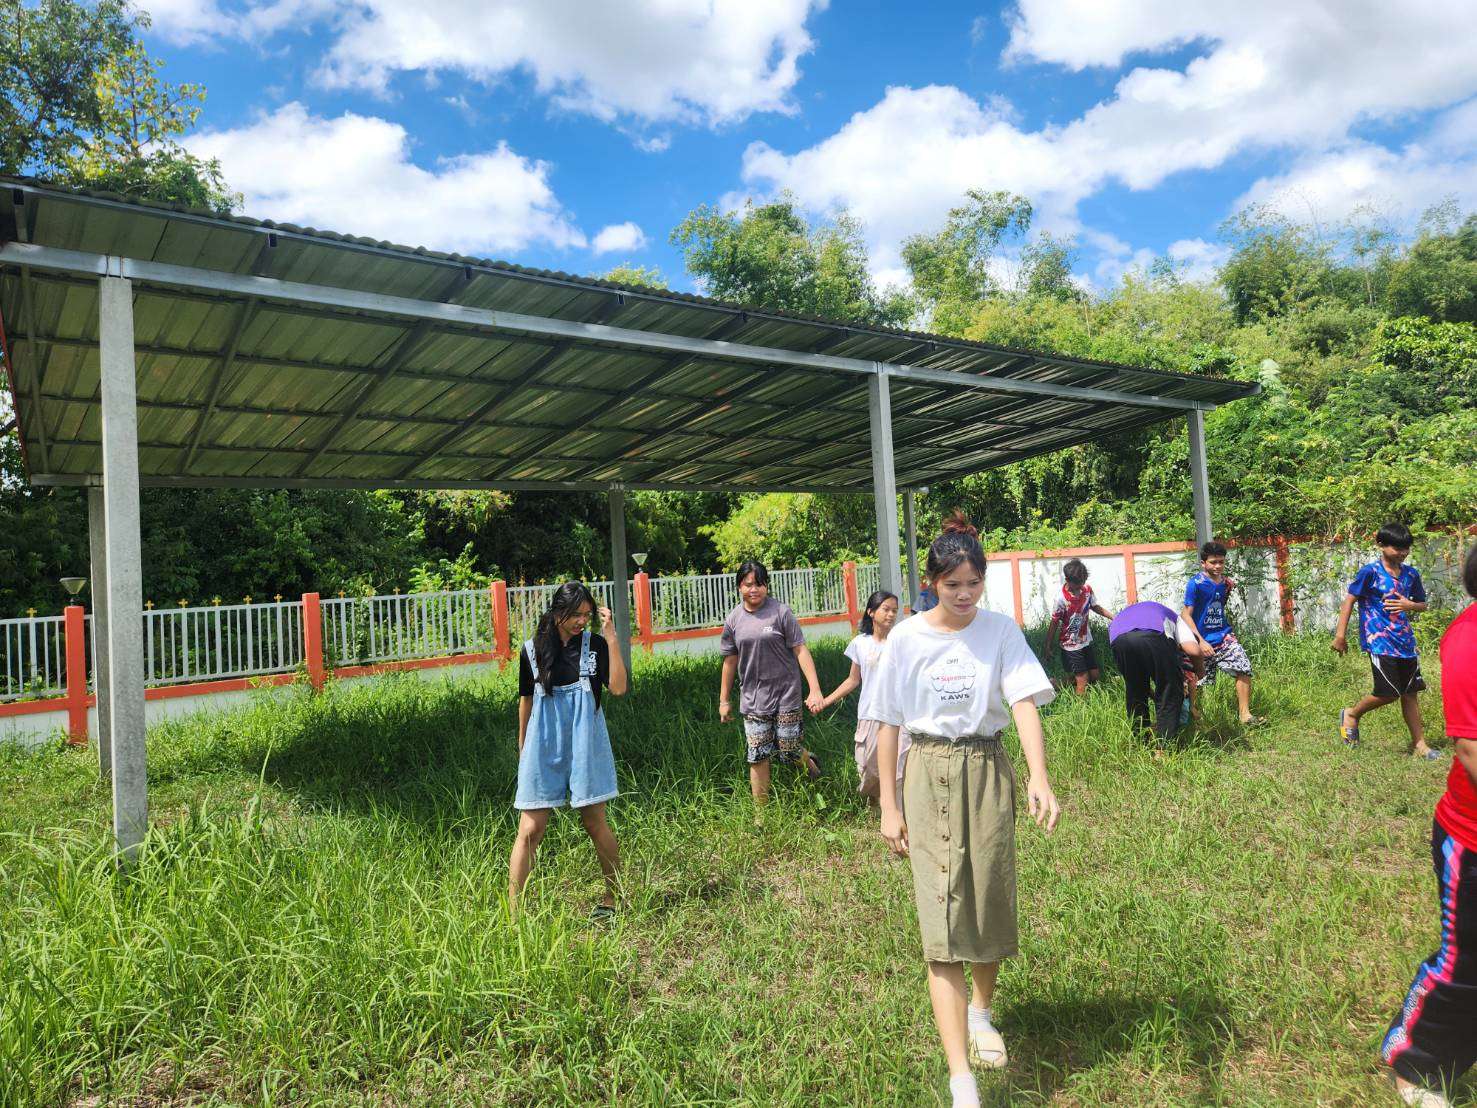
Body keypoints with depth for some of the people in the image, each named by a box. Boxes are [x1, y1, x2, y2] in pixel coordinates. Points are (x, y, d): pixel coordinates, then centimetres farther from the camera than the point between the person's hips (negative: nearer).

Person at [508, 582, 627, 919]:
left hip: (585, 747, 0)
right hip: (543, 748, 1)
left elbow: (618, 688, -14)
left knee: (595, 825, 8)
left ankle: (613, 897, 25)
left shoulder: (595, 645, -1)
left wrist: (611, 637, -16)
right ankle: (513, 911, 4)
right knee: (529, 830, -2)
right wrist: (522, 749, 17)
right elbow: (526, 700, 11)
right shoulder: (532, 650, 1)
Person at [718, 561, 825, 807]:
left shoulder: (781, 612, -6)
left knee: (788, 752, 2)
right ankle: (761, 810, 15)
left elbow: (801, 651, -8)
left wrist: (815, 690, -13)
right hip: (752, 699, 3)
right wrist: (724, 700, 14)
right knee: (758, 757, 2)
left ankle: (809, 760, 37)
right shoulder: (734, 620, 3)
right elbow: (730, 661, 10)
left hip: (785, 695, -2)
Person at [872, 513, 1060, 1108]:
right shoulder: (906, 638, -4)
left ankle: (980, 1012, 41)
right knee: (941, 914, -7)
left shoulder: (1001, 630, -5)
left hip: (987, 773, 1)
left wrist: (1039, 776, -32)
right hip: (929, 775, -1)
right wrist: (888, 806, 0)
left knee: (990, 904, 11)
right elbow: (888, 723, 1)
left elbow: (1024, 702, -16)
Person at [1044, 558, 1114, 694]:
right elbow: (1054, 624, -15)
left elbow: (1096, 607, 12)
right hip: (1071, 646, -6)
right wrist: (1048, 647, -9)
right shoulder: (1062, 600, -23)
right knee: (1083, 681, -4)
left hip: (1086, 642, 6)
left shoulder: (1087, 589, -7)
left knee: (1095, 676, 13)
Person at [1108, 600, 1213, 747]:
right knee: (1170, 691, 15)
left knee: (1134, 691, 26)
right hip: (1152, 635, -4)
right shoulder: (1174, 619, 38)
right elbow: (1193, 650, 16)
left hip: (1117, 639, 4)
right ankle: (1165, 746, 11)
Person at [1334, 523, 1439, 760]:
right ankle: (1351, 715, 17)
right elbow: (1350, 600, -6)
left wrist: (1410, 605, -5)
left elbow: (1422, 605, 20)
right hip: (1379, 641, -6)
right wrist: (1340, 634, -8)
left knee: (1410, 693, 9)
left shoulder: (1411, 574, 9)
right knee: (1389, 693, -8)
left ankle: (1419, 745, 16)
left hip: (1405, 640, 6)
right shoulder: (1370, 572, -8)